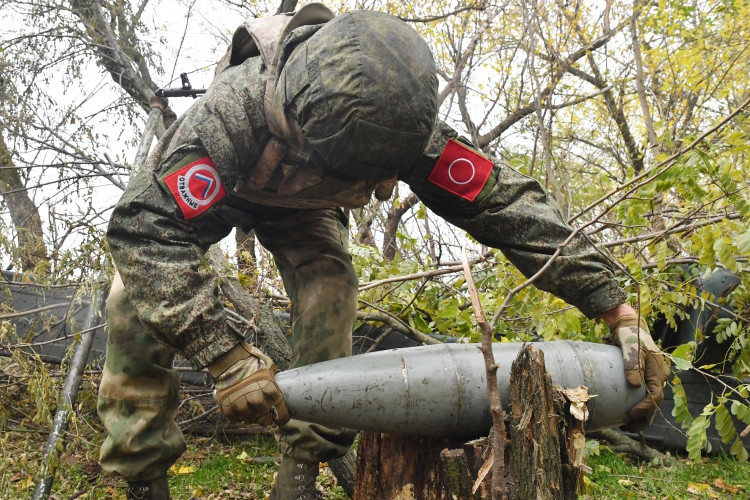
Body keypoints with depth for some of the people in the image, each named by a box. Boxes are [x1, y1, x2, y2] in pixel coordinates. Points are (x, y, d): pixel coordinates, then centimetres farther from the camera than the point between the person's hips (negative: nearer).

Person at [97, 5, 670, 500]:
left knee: (331, 296, -21)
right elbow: (148, 225, -50)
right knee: (139, 301, -21)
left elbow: (505, 202, -34)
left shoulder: (400, 120, -36)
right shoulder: (236, 108, -47)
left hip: (299, 203, 2)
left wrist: (618, 310, -37)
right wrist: (229, 358, -58)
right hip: (197, 183, -2)